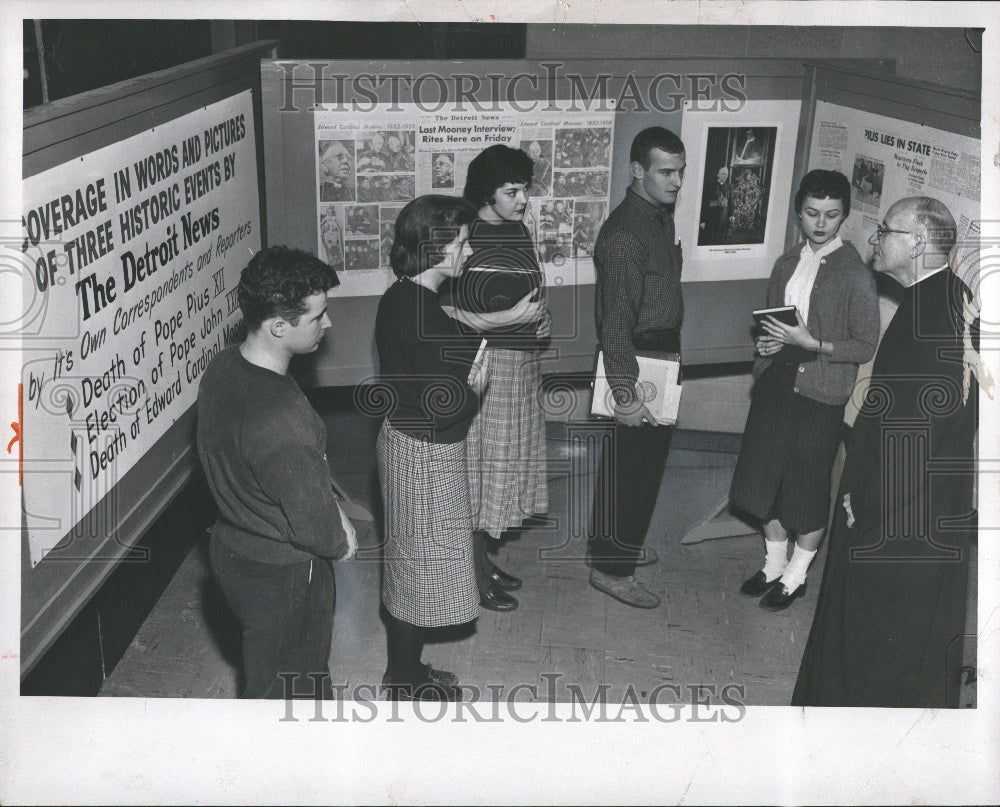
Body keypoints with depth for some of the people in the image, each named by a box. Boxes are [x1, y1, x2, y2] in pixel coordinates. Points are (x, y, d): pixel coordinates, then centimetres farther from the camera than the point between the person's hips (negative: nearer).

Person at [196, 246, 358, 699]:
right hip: (277, 573, -8)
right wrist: (342, 542, -5)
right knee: (270, 684, 15)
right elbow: (313, 525, -27)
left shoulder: (223, 368, -7)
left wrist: (334, 513, 7)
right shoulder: (281, 419, -37)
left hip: (232, 546, 8)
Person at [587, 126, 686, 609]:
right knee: (630, 465, -1)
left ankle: (621, 544, 37)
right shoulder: (625, 235, -24)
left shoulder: (661, 216, 8)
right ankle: (611, 569, 11)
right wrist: (624, 394, -25)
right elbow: (616, 320, -25)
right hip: (636, 363, -10)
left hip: (661, 357, 10)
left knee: (647, 459, 20)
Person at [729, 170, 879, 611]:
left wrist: (811, 344, -22)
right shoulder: (786, 264, 7)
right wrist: (769, 342, -2)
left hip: (821, 393, -6)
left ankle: (796, 576, 24)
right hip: (777, 381, 6)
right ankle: (774, 565, 31)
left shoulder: (854, 273, -12)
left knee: (807, 486, 5)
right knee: (766, 476, 12)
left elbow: (866, 345, -11)